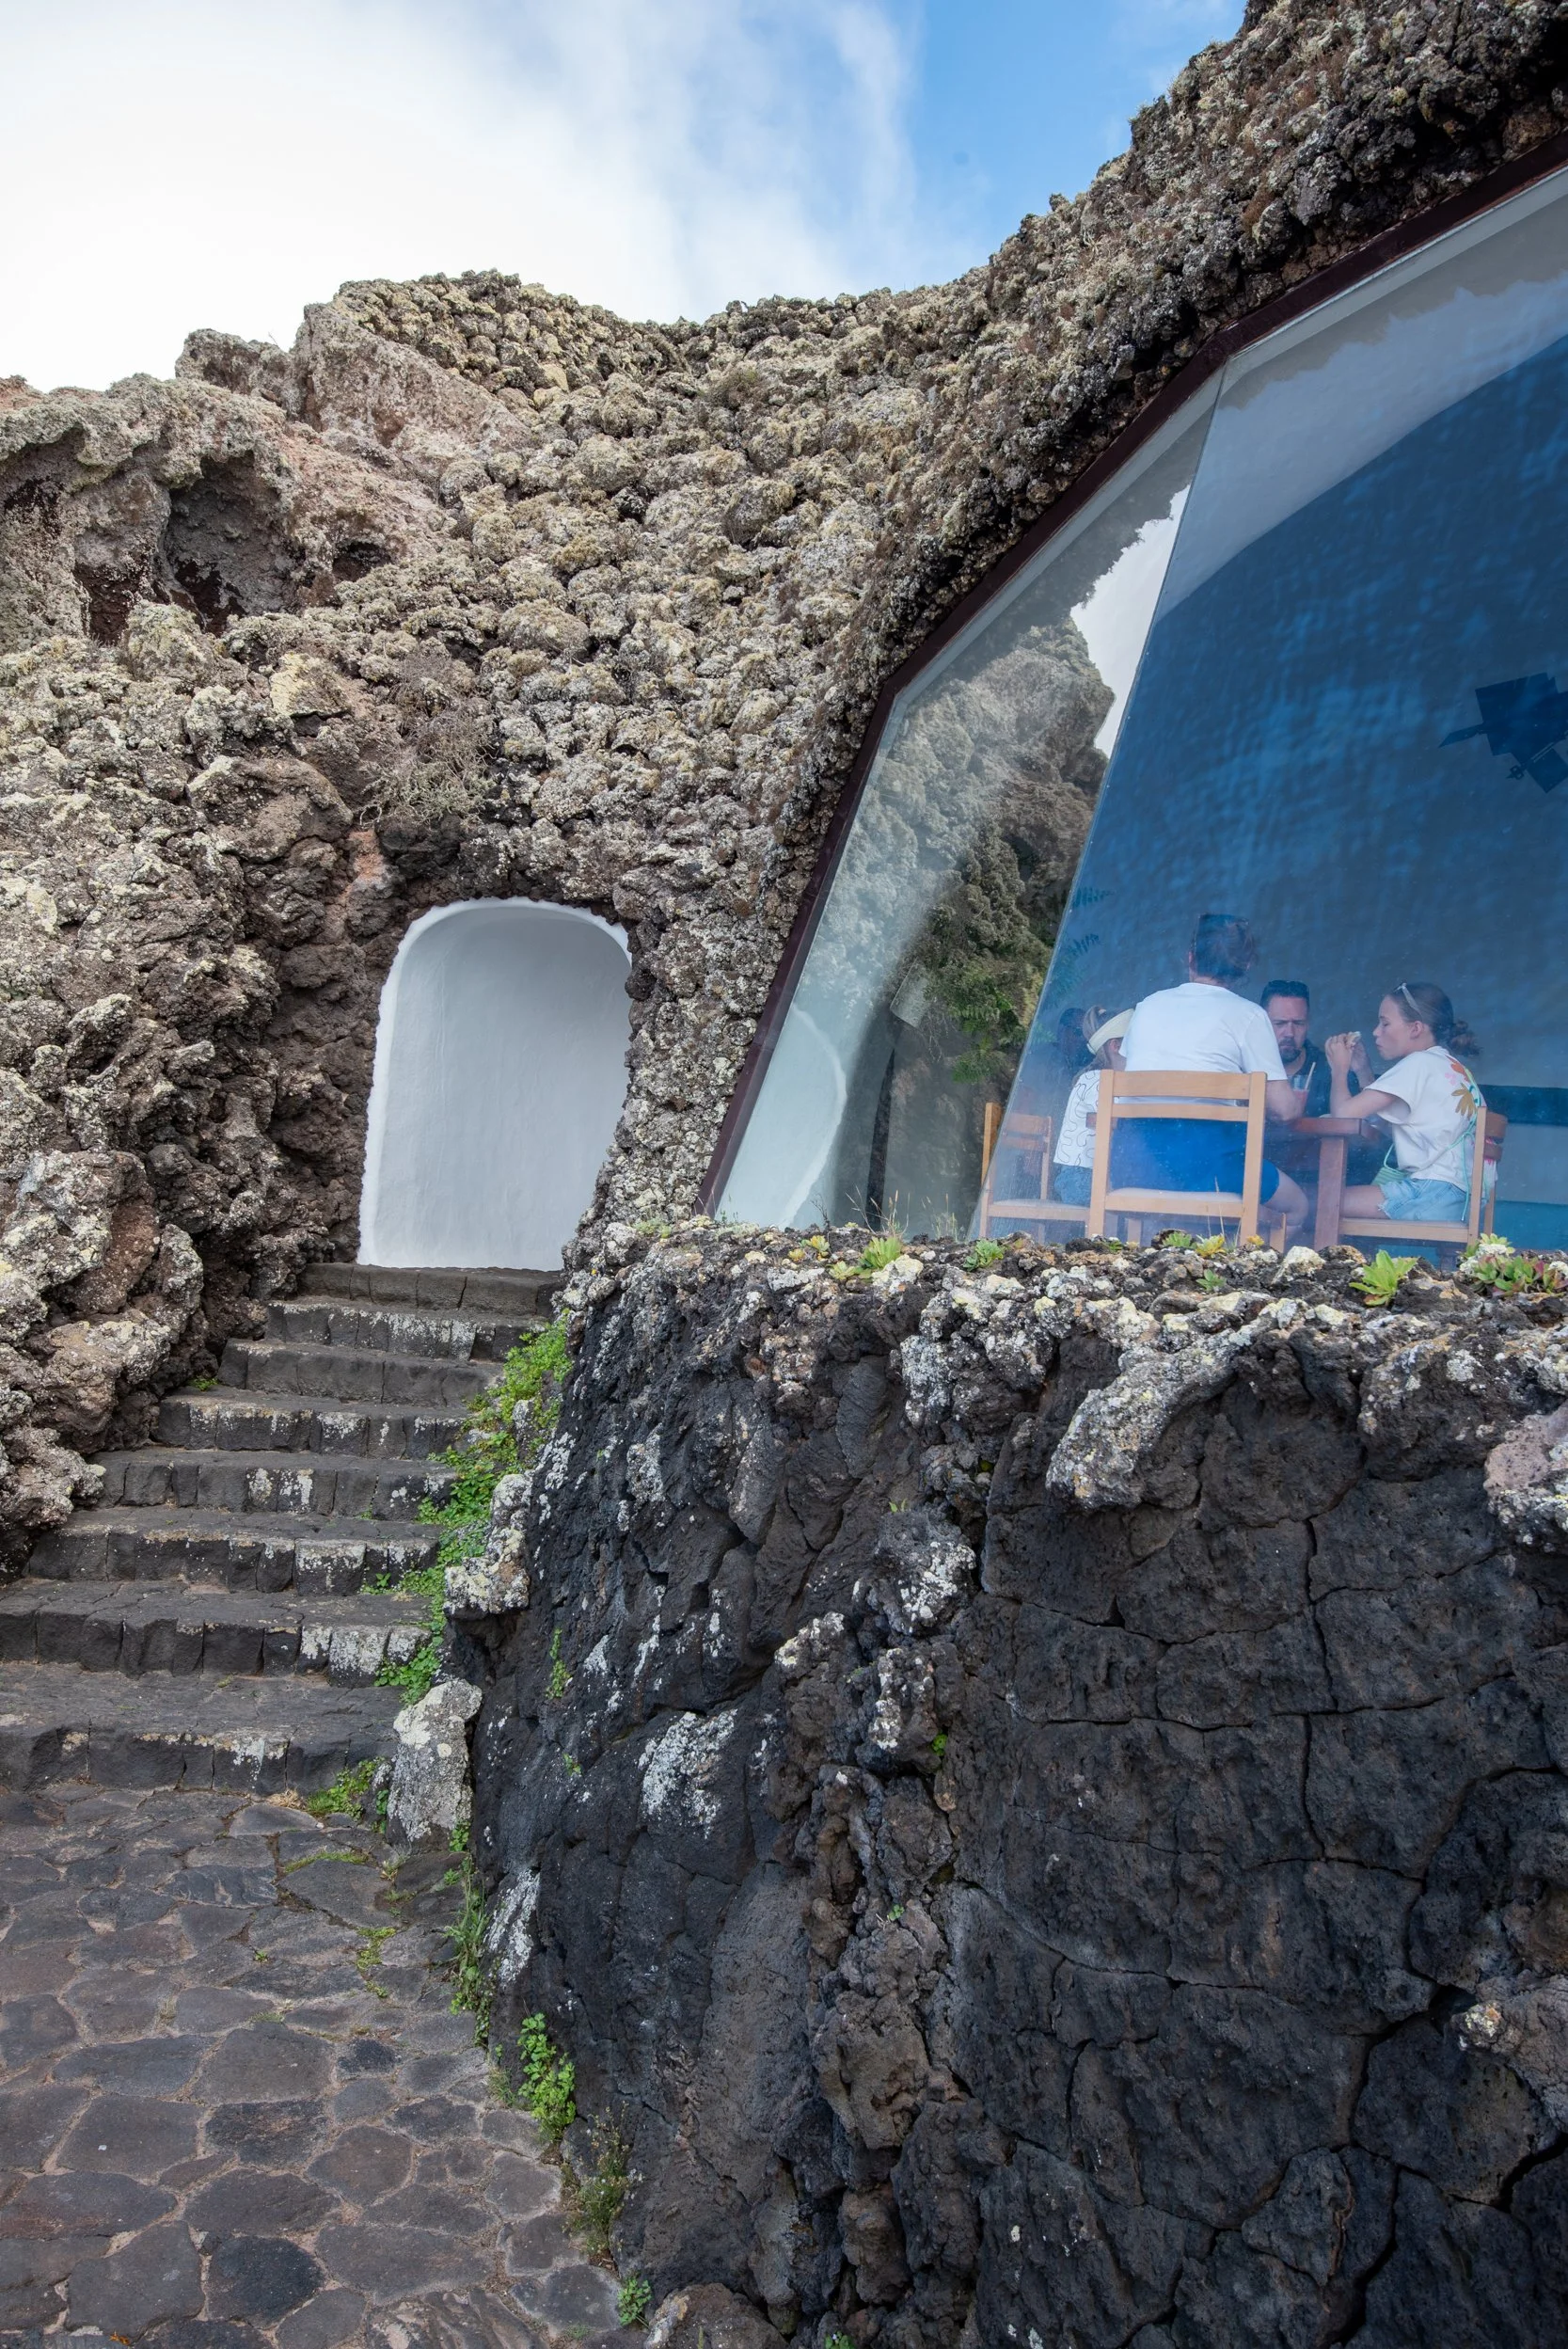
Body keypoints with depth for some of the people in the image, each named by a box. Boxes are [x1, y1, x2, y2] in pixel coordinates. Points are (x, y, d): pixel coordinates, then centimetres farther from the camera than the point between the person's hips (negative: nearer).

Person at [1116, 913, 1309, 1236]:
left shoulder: (1149, 1004, 17)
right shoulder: (1248, 1014, 4)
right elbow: (1283, 1110, 1)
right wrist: (1299, 1101, 25)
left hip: (1132, 1161, 5)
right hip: (1204, 1157, -5)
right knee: (1296, 1206, 21)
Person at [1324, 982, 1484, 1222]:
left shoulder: (1420, 1063, -7)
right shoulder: (1452, 1066, 20)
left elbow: (1344, 1113, -13)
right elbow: (1387, 1125, 22)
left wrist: (1340, 1068, 6)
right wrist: (1363, 1071, 18)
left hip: (1432, 1193, -10)